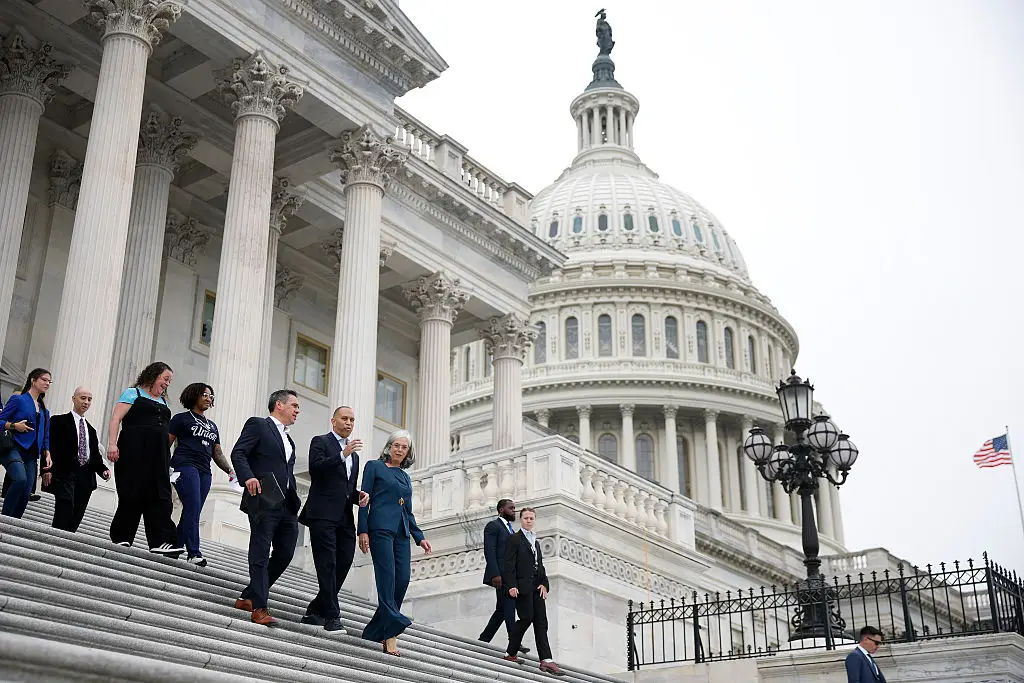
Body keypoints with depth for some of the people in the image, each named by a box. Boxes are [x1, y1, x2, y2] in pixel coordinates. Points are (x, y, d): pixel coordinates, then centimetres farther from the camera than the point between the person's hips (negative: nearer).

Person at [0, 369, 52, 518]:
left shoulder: (44, 411, 22)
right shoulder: (18, 400, 5)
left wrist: (47, 454, 9)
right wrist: (14, 426, -15)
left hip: (32, 454, 6)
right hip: (14, 448, -6)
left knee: (26, 494, -7)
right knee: (21, 478, -31)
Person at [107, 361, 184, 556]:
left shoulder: (164, 402, 25)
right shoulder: (133, 393, 7)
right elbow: (116, 418, -3)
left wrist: (168, 461, 16)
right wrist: (112, 444, -17)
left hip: (158, 458, 6)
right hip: (134, 453, -6)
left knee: (160, 497, -6)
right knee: (131, 495, -5)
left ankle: (161, 542, -15)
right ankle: (120, 538, 4)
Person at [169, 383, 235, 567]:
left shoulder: (212, 426, 25)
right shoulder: (182, 419, 9)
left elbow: (217, 453, 23)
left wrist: (230, 470, 8)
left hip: (204, 472, 6)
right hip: (185, 466, -6)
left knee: (192, 511, -1)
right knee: (193, 507, -19)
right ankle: (194, 553, -23)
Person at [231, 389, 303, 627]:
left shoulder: (288, 440, 27)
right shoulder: (257, 425, 3)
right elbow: (238, 453, -9)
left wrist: (295, 501, 13)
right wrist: (248, 477, -26)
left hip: (286, 506, 8)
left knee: (285, 553, 6)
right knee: (260, 554, -7)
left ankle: (248, 597, 17)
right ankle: (259, 607, -6)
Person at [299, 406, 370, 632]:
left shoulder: (354, 455, 26)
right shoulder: (320, 442, 5)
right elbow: (316, 468, -14)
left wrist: (359, 496, 7)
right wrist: (343, 455, -22)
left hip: (345, 518, 7)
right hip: (323, 514, -7)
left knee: (343, 564, 1)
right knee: (327, 565, -10)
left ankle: (315, 612, 11)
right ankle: (331, 616, -9)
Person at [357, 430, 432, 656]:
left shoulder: (406, 478, 23)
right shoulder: (374, 467, 7)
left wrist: (419, 537, 17)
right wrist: (363, 531, -10)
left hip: (401, 533, 6)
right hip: (381, 528, -6)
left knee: (403, 578, -6)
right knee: (387, 578, -14)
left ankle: (378, 629, 2)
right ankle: (390, 634, -19)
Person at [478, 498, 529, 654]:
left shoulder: (511, 530, 24)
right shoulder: (493, 526, -3)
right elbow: (489, 552, -13)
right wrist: (495, 574, -22)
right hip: (500, 576, -9)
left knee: (502, 609, 8)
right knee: (509, 607, -12)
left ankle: (483, 640, 14)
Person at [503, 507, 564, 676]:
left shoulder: (535, 542, 23)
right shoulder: (514, 540, -1)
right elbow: (509, 565, -9)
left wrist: (544, 583, 5)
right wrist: (511, 586, -19)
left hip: (536, 587, 7)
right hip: (522, 586, -7)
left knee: (541, 622, -1)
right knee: (526, 618, -11)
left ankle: (546, 660, -6)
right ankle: (510, 653, 5)